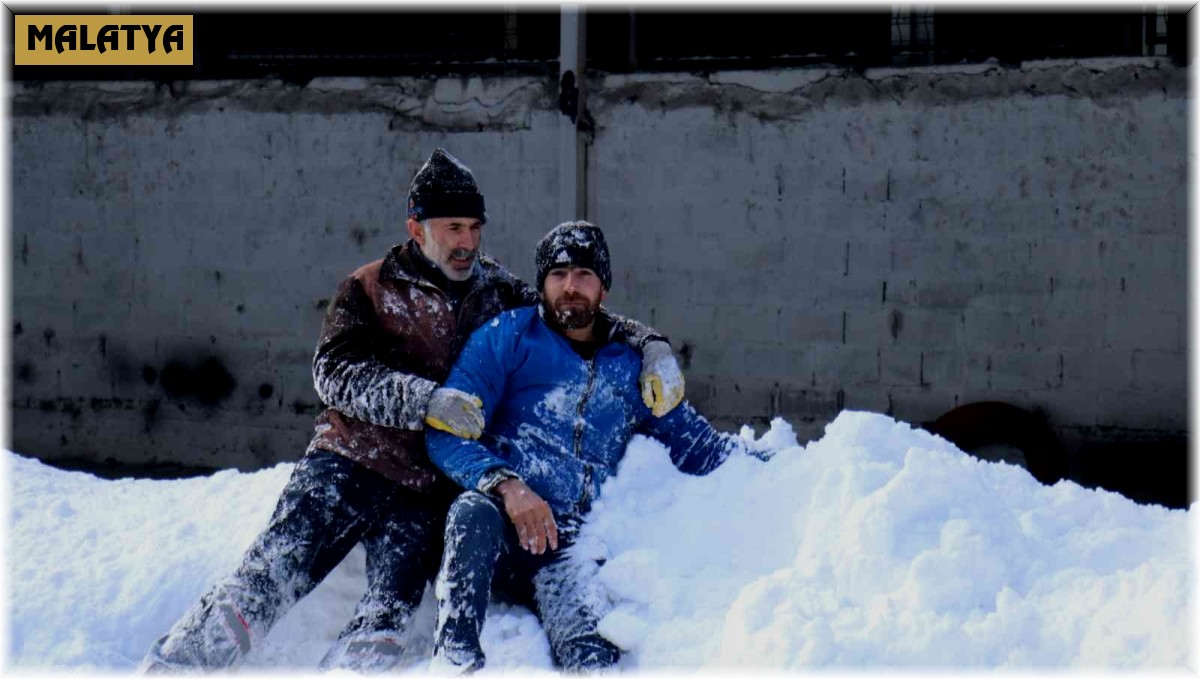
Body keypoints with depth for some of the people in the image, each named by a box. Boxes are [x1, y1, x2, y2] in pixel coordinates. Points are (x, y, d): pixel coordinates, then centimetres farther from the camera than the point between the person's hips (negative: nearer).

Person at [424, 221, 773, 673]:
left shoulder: (630, 368, 20)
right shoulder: (508, 336, 8)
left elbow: (698, 444, 24)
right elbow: (446, 432, -1)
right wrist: (506, 484, -18)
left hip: (565, 545, 2)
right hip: (496, 518, -1)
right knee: (474, 513, -39)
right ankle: (454, 661, -43)